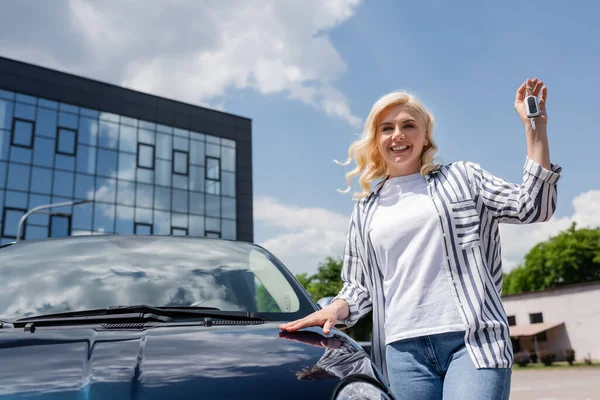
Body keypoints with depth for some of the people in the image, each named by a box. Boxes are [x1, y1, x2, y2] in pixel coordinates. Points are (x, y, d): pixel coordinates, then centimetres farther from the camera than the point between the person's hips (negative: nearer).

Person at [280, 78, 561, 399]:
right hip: (403, 350, 3)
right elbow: (359, 285, 18)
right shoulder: (365, 211, 17)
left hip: (473, 340, -2)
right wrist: (337, 309, -3)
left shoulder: (461, 178, 11)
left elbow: (531, 207, 3)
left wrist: (535, 127, -2)